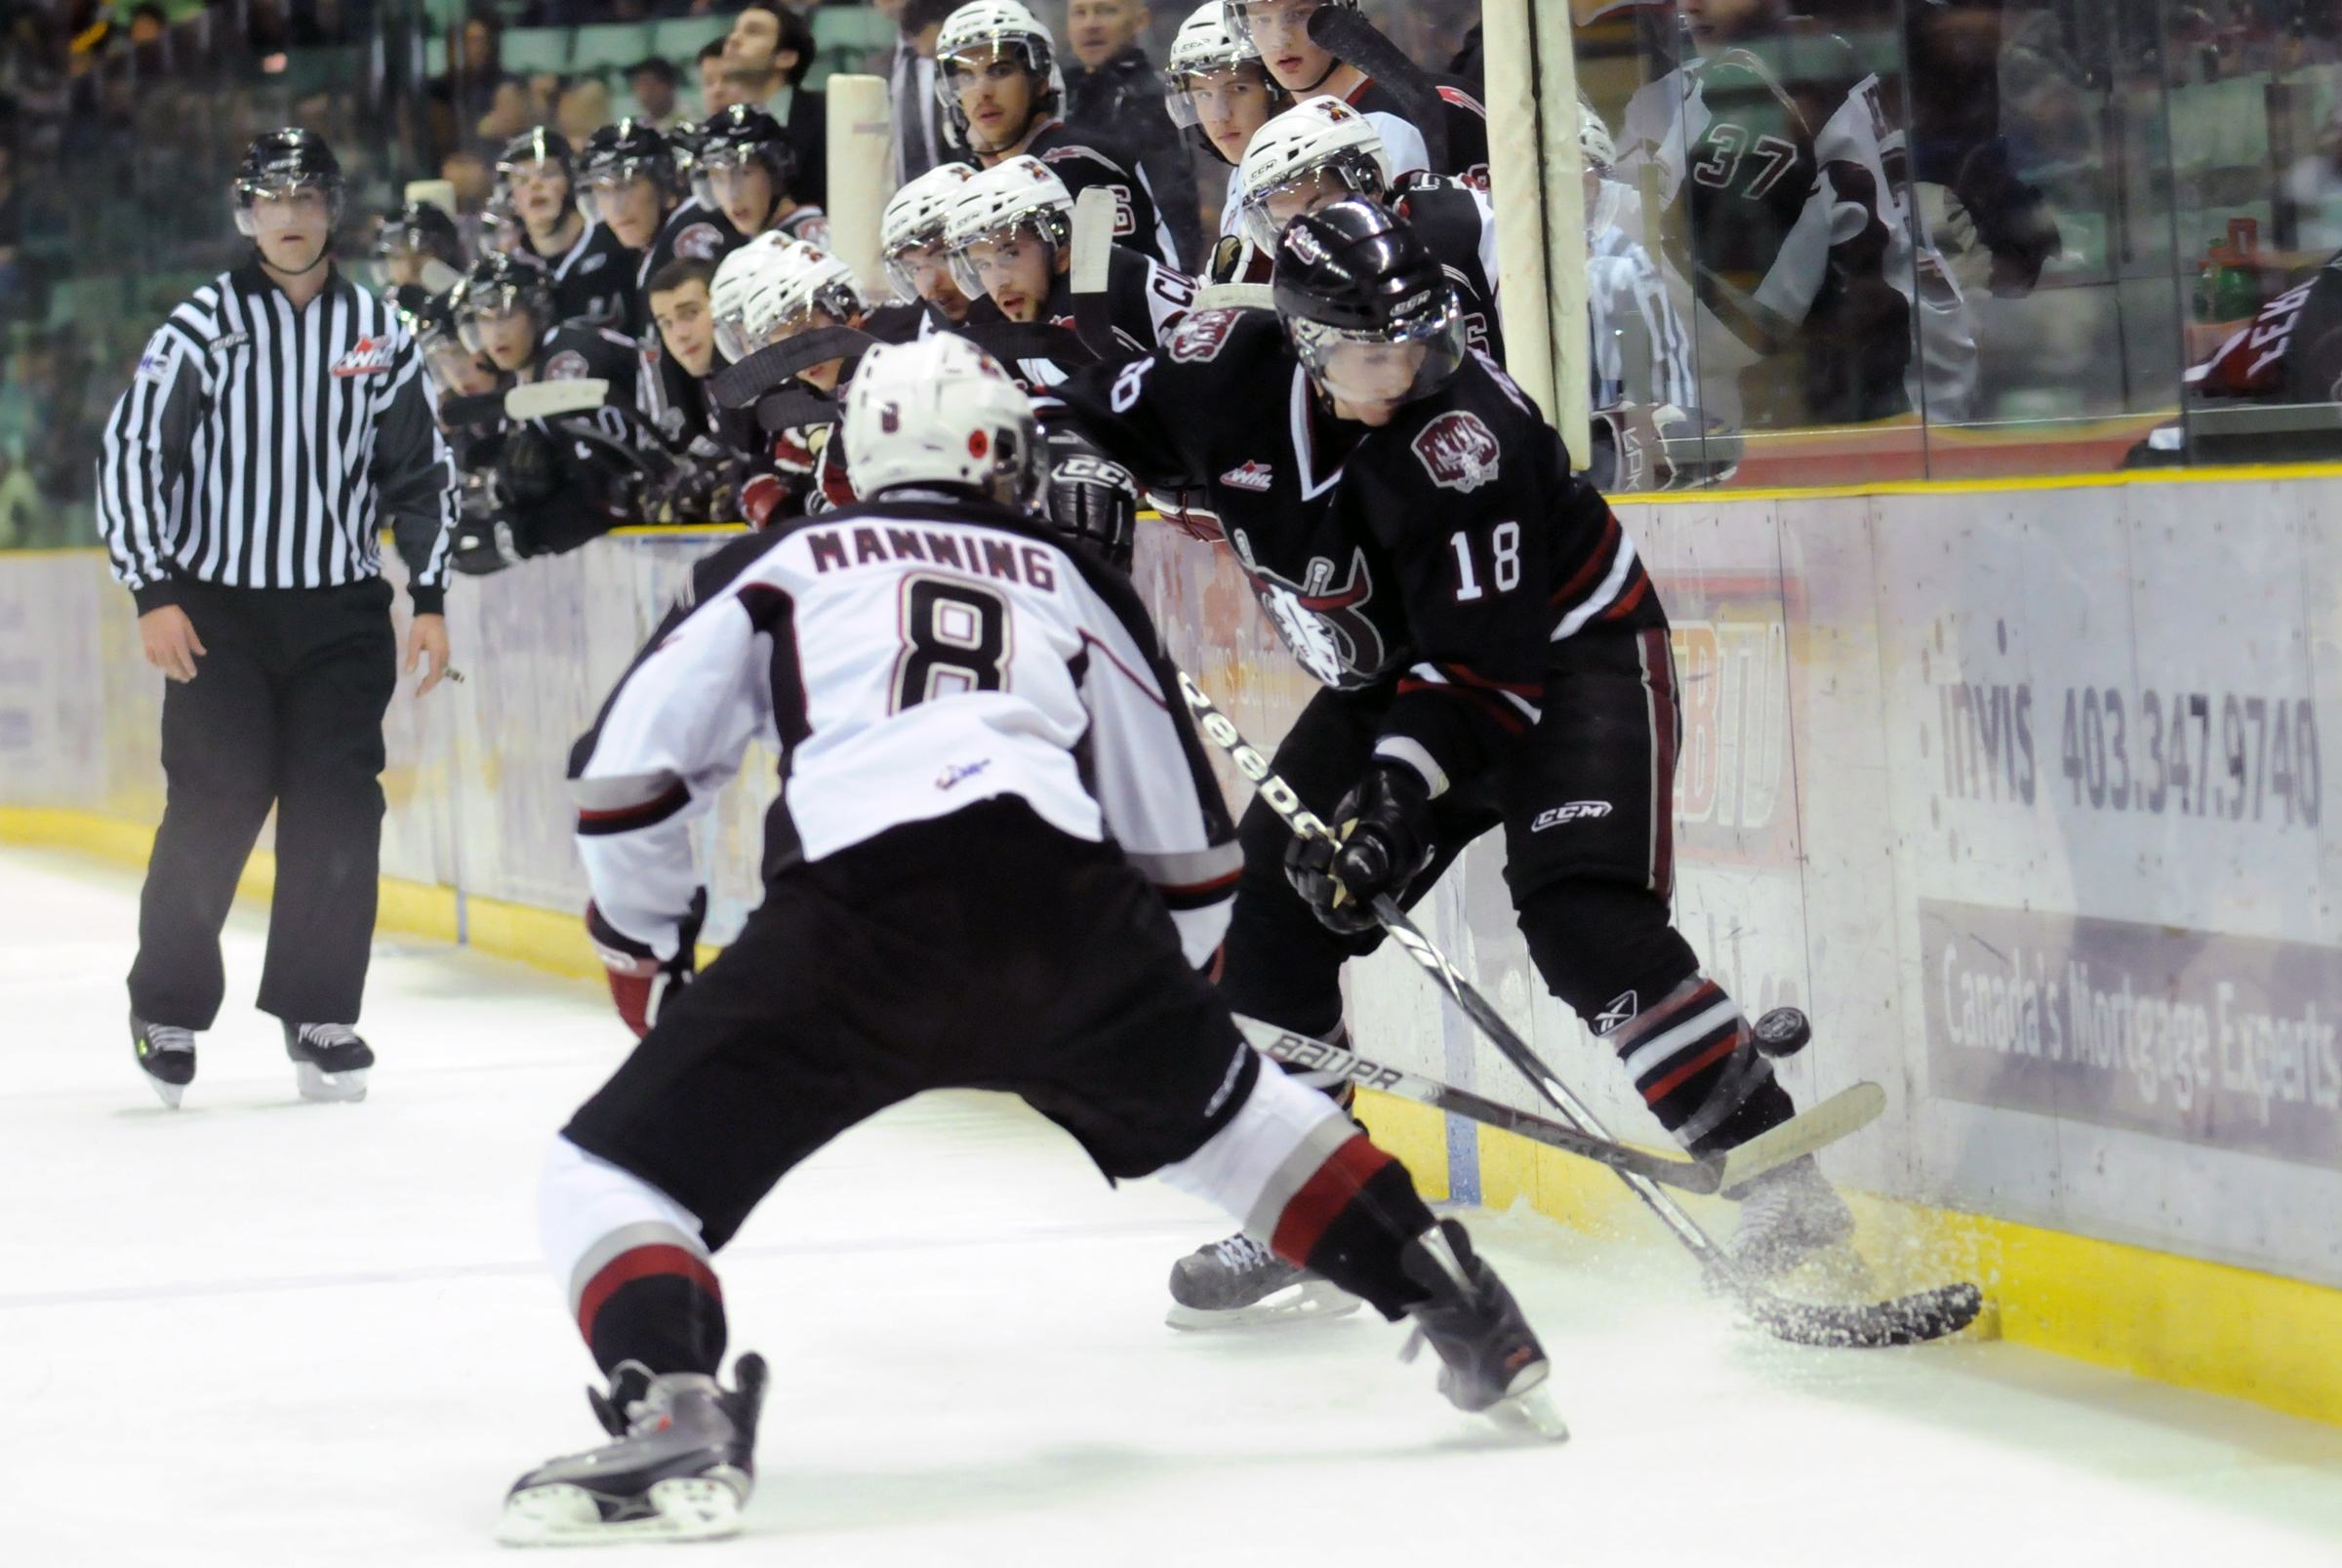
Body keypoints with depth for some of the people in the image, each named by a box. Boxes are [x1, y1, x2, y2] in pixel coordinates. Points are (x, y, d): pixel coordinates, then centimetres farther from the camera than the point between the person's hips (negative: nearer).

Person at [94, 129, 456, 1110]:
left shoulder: (376, 332, 7)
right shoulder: (202, 327, -3)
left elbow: (420, 471, 13)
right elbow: (131, 454, -4)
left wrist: (430, 598, 7)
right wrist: (154, 594, -10)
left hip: (342, 611, 3)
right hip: (217, 608, -3)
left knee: (337, 810, -3)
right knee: (213, 809, -7)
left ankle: (318, 1012, 8)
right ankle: (167, 1009, 8)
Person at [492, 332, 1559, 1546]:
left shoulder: (782, 562, 26)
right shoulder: (1069, 580, 31)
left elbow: (627, 768, 17)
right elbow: (1185, 846, 32)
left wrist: (645, 953, 31)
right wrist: (1159, 1007, 48)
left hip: (858, 904, -3)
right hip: (1066, 900, 3)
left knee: (613, 1173, 3)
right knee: (1221, 1113, 33)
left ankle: (671, 1418, -24)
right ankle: (1459, 1311, 30)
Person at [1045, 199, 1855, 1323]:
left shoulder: (1460, 435, -30)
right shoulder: (1228, 376, -15)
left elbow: (1487, 663, -31)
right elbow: (1094, 427, 7)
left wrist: (1405, 780, -40)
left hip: (1566, 650, -7)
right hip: (1393, 675, 7)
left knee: (1582, 919, -24)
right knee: (1278, 903, 1)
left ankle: (1775, 1178, -24)